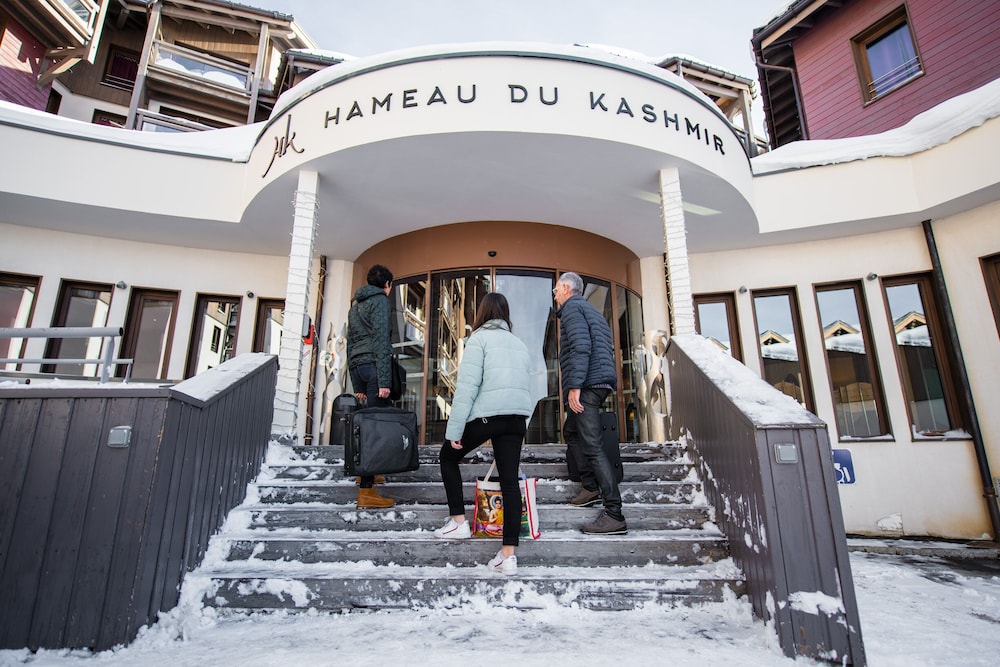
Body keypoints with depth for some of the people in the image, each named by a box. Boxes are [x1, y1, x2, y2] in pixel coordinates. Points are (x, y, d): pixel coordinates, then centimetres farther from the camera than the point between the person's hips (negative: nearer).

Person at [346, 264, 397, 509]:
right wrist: (383, 381, -17)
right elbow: (382, 340, -12)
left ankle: (368, 472, 22)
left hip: (357, 367, 8)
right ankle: (366, 491, -10)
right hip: (373, 366, -8)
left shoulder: (356, 304, 25)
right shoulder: (380, 300, 0)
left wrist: (357, 385, 24)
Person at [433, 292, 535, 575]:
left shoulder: (479, 338, 1)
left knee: (448, 457, 18)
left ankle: (458, 522, 18)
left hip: (486, 414, -5)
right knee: (510, 480, 4)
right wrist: (522, 423, 22)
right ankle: (508, 554, 2)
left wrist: (454, 430, -7)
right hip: (517, 417, 6)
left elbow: (467, 385, -8)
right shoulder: (519, 343, 21)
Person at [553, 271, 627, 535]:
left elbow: (580, 346, -18)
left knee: (592, 446, -13)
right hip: (600, 382, 11)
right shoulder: (593, 311, 26)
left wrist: (574, 386, -22)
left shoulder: (572, 308, -3)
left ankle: (614, 515, -14)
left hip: (586, 384, -11)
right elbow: (608, 348, 26)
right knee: (571, 432, 23)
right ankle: (591, 486, 21)